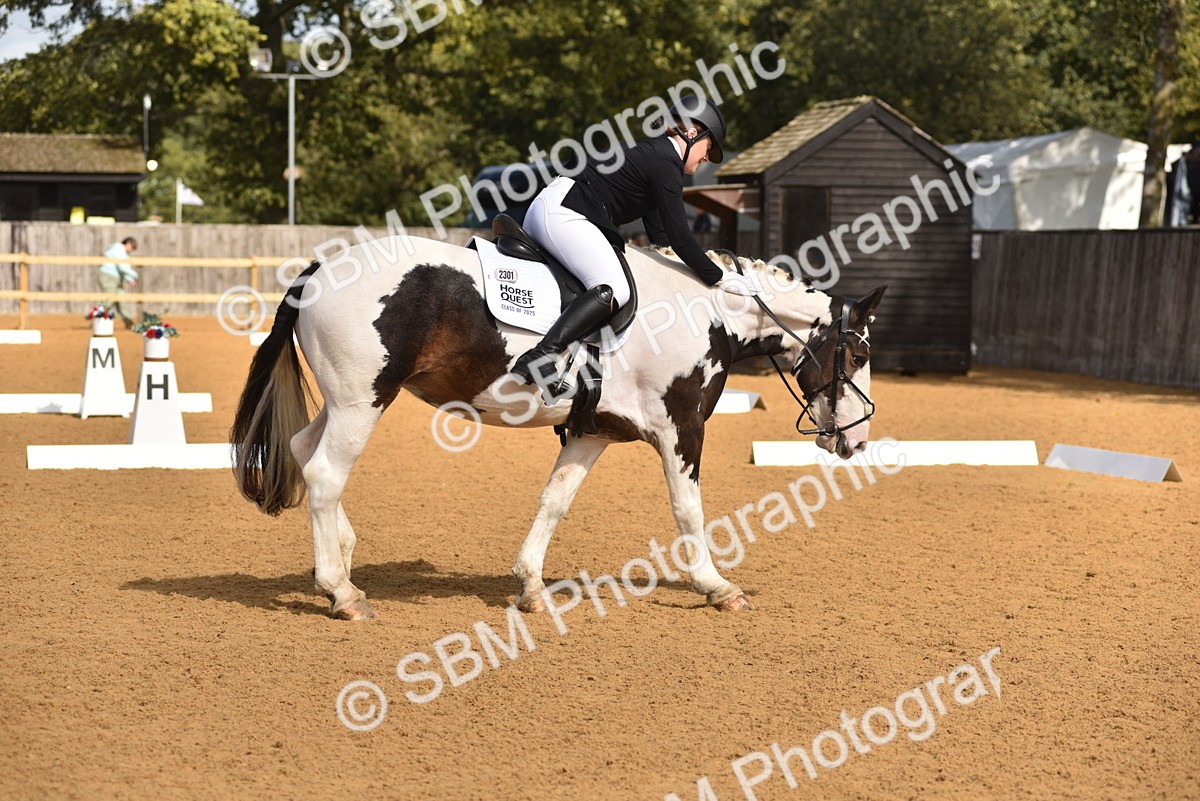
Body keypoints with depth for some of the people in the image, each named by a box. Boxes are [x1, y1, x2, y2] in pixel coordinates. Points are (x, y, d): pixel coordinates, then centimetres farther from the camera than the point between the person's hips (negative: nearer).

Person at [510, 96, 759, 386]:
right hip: (562, 213, -11)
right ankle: (538, 358, -40)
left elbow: (659, 234, 29)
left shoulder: (654, 153, 24)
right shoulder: (666, 162, -7)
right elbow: (679, 237, -10)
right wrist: (718, 278, -2)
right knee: (613, 290, -26)